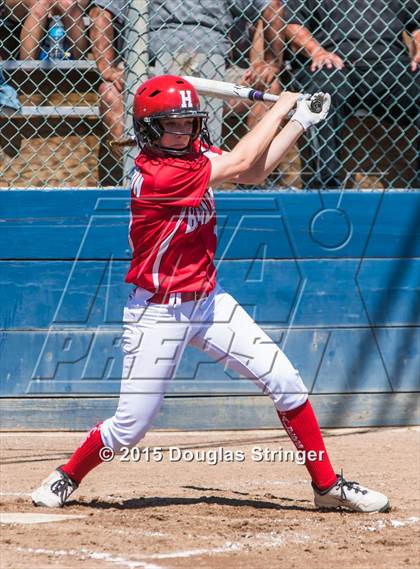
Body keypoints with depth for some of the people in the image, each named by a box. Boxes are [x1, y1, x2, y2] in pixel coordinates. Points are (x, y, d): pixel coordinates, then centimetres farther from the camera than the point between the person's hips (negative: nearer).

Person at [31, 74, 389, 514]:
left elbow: (253, 172, 5)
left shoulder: (192, 151, 1)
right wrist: (281, 108, -7)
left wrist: (301, 121, 3)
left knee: (286, 385, -1)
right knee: (130, 427, -4)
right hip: (158, 313, -8)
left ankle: (327, 485, 9)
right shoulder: (156, 175, -25)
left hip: (208, 301, 8)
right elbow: (241, 163, -19)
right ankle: (67, 478, 23)